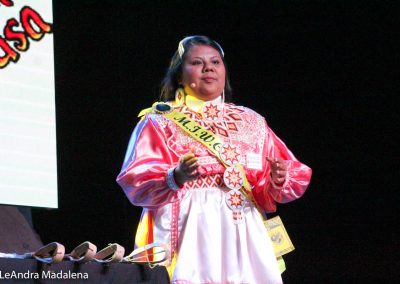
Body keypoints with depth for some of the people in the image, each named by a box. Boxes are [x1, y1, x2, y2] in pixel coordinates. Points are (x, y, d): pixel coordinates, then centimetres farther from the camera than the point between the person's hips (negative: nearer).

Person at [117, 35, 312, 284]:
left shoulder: (251, 122, 19)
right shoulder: (161, 121, 9)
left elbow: (294, 178, 12)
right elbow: (137, 182, -4)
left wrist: (278, 180, -10)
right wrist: (175, 178, -23)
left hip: (243, 233, 3)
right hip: (188, 231, -3)